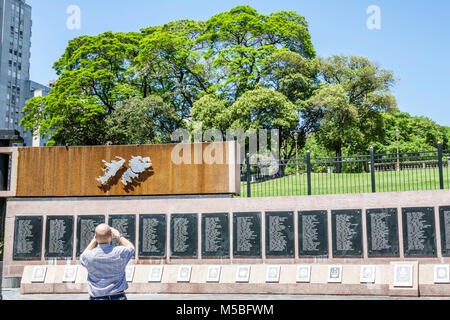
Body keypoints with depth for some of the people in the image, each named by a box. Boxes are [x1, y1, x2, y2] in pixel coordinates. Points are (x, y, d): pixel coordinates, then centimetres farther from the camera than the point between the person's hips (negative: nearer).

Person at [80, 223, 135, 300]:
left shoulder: (89, 256, -10)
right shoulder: (120, 252, -11)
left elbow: (82, 257, 17)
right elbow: (131, 247, 13)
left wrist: (94, 240, 18)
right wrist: (118, 236, 21)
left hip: (96, 297, 0)